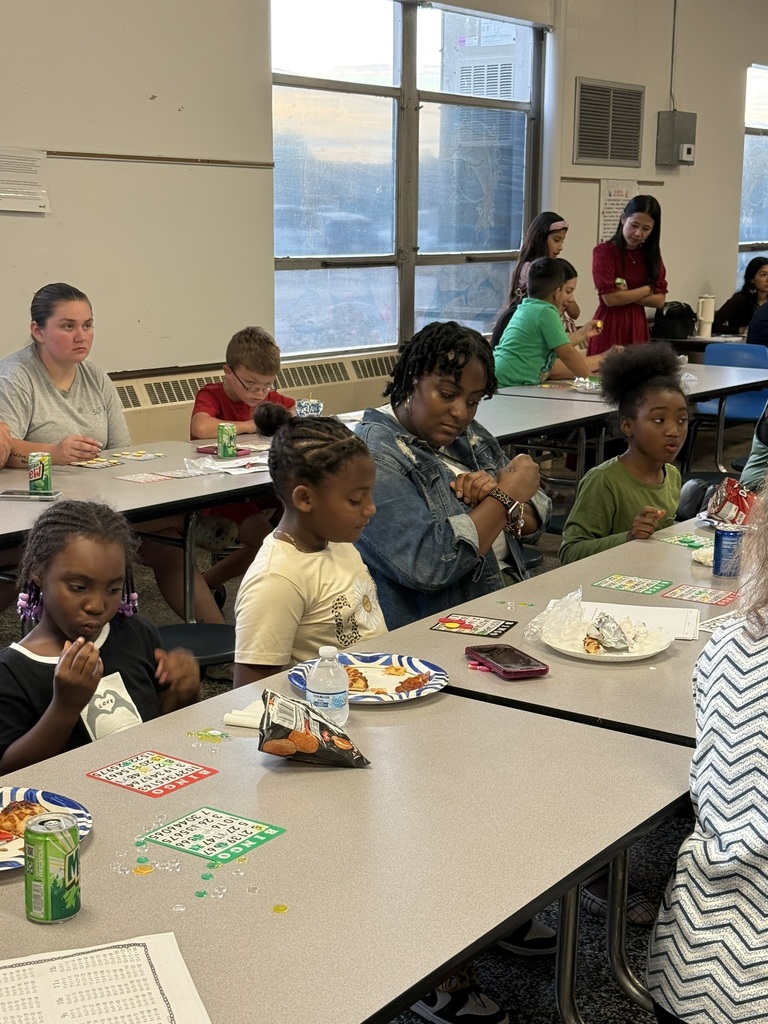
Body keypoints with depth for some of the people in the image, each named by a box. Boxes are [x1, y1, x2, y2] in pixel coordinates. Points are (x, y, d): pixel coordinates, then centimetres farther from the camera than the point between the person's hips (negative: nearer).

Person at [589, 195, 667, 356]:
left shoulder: (652, 254, 11)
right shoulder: (604, 251, -4)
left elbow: (660, 300, 4)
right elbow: (610, 298, -12)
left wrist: (627, 294, -10)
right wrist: (648, 289, -2)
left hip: (638, 327, 4)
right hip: (610, 326, -4)